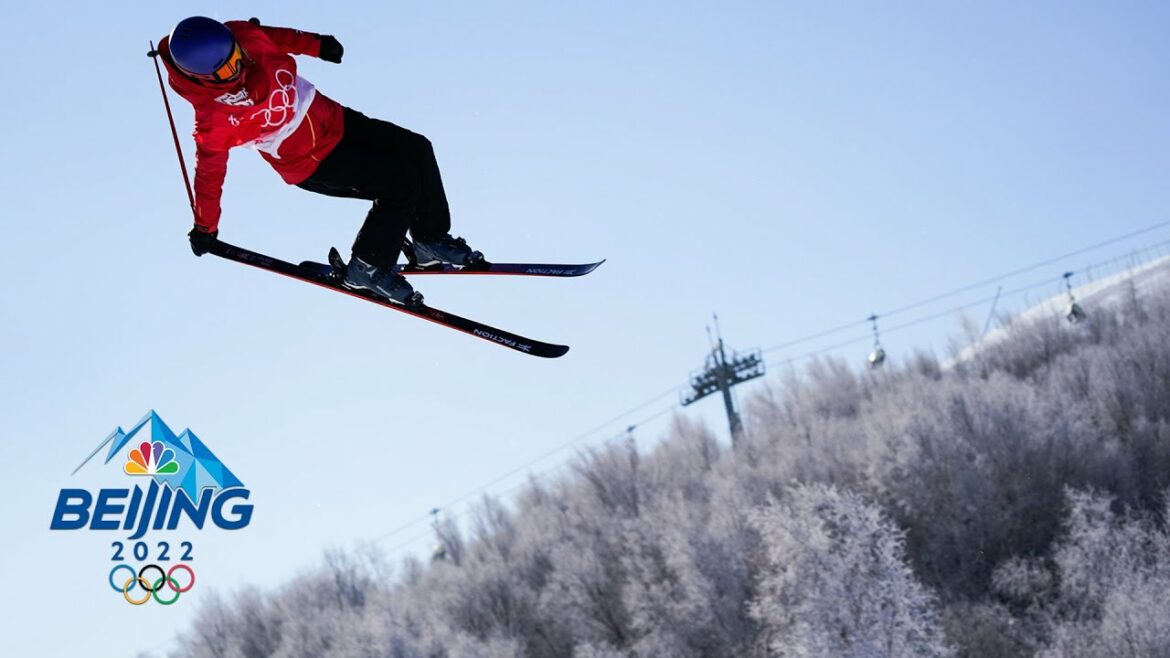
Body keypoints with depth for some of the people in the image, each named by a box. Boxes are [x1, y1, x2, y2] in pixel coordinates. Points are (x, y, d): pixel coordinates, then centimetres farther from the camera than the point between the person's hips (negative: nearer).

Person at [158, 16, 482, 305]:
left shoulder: (242, 35, -18)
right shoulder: (214, 119, -31)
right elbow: (209, 171, -16)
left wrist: (315, 44, 14)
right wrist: (205, 228, -4)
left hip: (331, 118, 7)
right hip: (313, 164, -7)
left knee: (417, 150, 4)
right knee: (401, 183, -15)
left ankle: (431, 238, 25)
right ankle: (369, 266, 4)